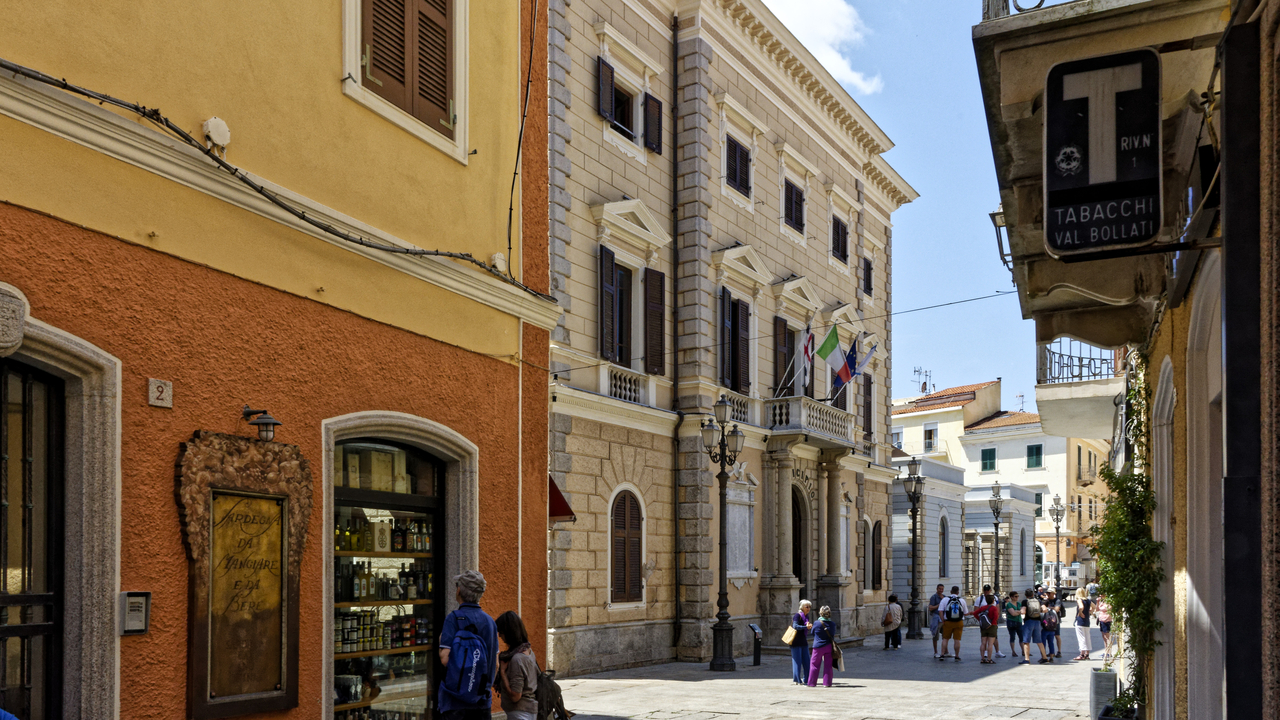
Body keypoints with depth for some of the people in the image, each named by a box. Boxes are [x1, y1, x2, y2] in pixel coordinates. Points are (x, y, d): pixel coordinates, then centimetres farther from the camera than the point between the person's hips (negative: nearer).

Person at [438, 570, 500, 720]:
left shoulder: (454, 618, -10)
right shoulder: (489, 621, 10)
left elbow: (445, 658, -17)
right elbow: (496, 664, 15)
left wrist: (441, 642, 2)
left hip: (456, 701, -5)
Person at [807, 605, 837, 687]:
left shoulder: (816, 623, -10)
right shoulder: (832, 624, -2)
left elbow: (813, 633, 4)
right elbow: (833, 635, 12)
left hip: (818, 647, -2)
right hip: (829, 646, 2)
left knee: (814, 664, 8)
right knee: (828, 665, 8)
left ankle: (812, 683, 11)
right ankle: (827, 683, 6)